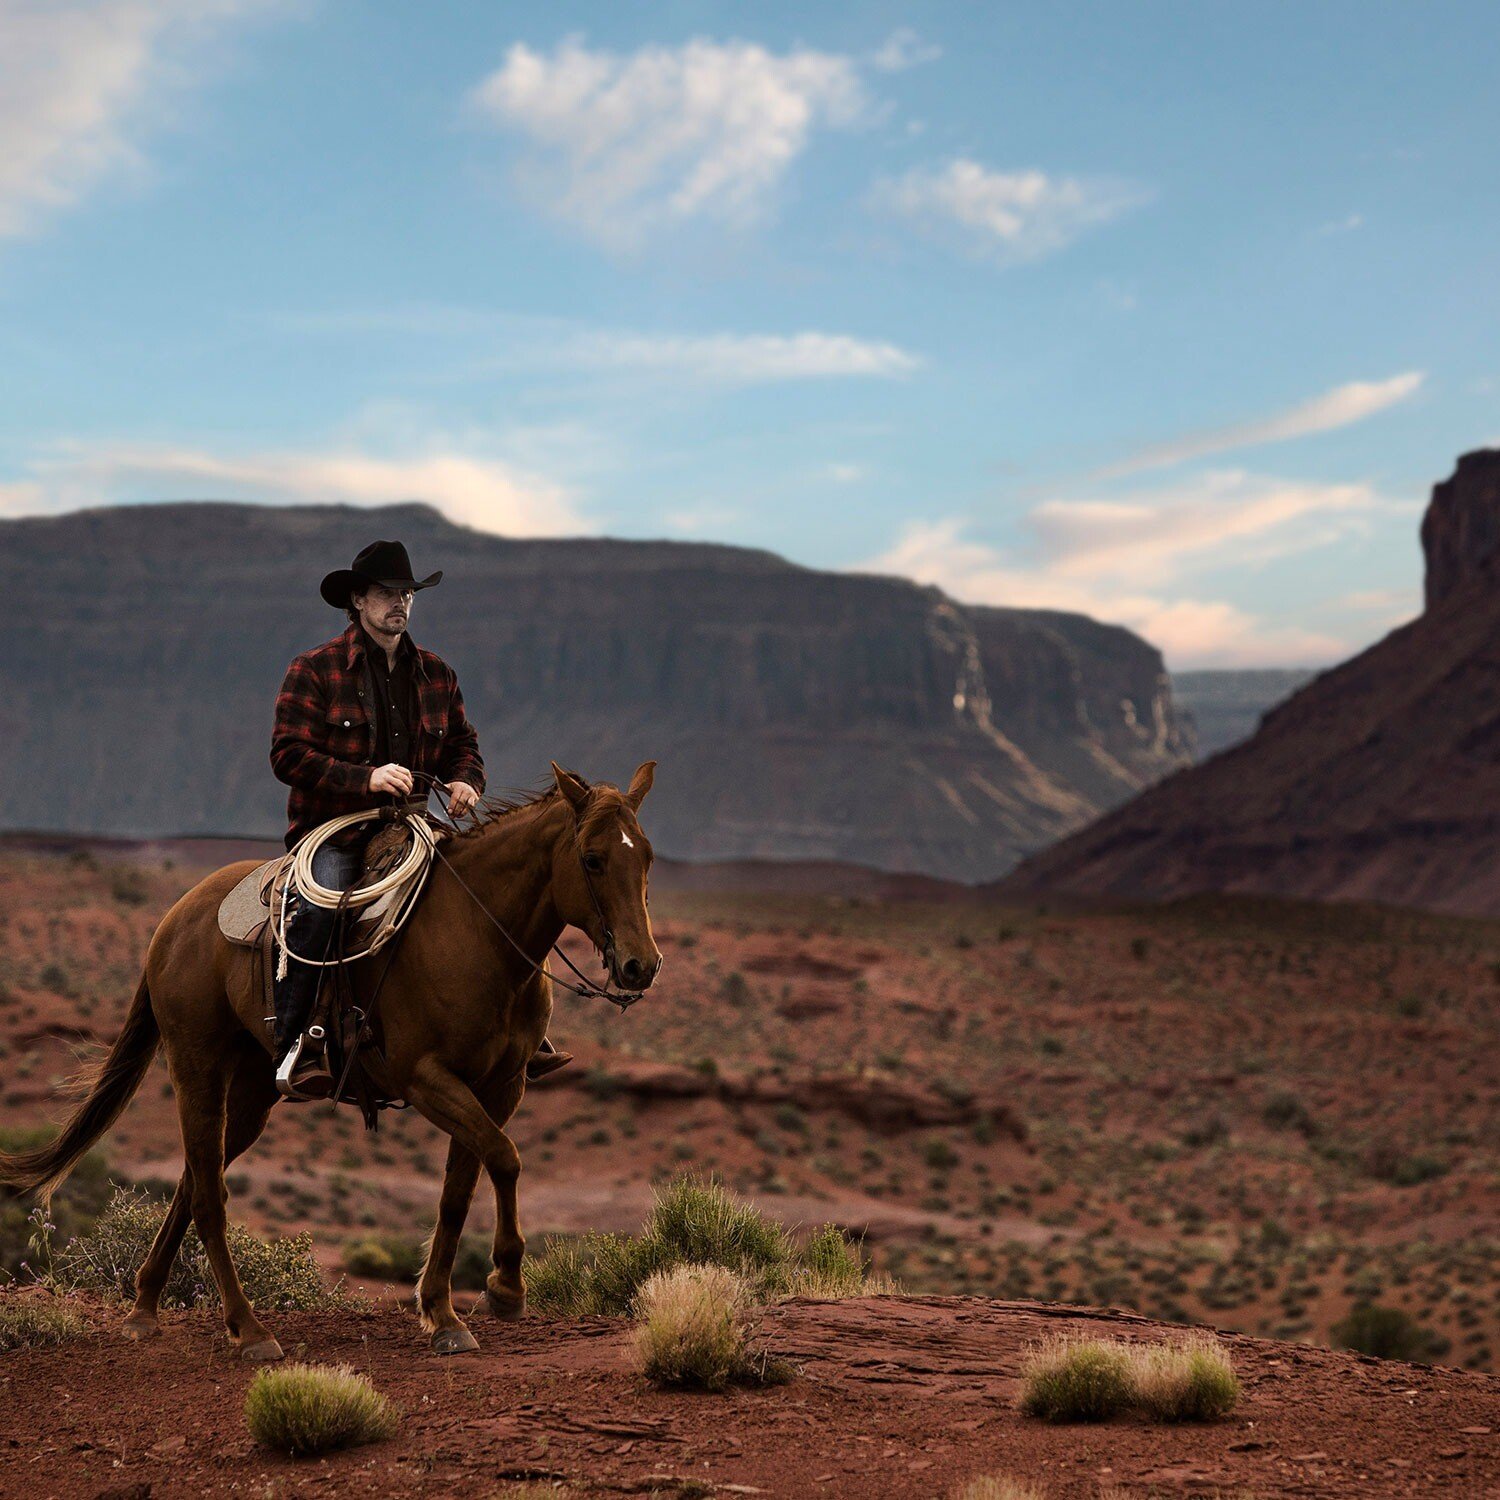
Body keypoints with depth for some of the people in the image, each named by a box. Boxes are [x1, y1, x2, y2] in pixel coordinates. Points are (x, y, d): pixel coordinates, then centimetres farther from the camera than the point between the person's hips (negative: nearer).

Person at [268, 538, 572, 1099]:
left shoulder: (437, 674, 15)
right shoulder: (313, 671, -1)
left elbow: (463, 743, 23)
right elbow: (289, 754, -8)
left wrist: (465, 783, -2)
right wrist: (366, 778, -21)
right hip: (335, 831, -4)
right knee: (318, 909, -32)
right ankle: (296, 1044, -28)